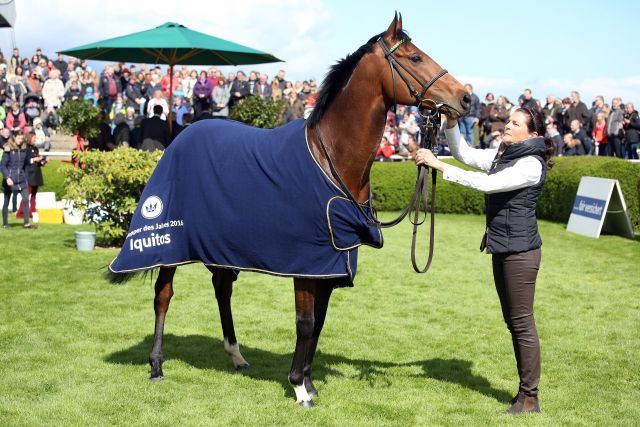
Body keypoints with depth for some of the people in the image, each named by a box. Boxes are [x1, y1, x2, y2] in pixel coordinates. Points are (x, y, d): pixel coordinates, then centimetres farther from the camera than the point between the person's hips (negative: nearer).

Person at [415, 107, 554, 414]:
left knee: (522, 323, -4)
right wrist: (451, 121, -4)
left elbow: (486, 184, -26)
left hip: (520, 251, -9)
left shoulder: (531, 164, -16)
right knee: (513, 323, 14)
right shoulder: (501, 156, 11)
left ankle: (530, 398, 4)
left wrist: (438, 165, -27)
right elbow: (463, 153, 12)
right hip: (502, 249, 9)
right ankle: (525, 390, 23)